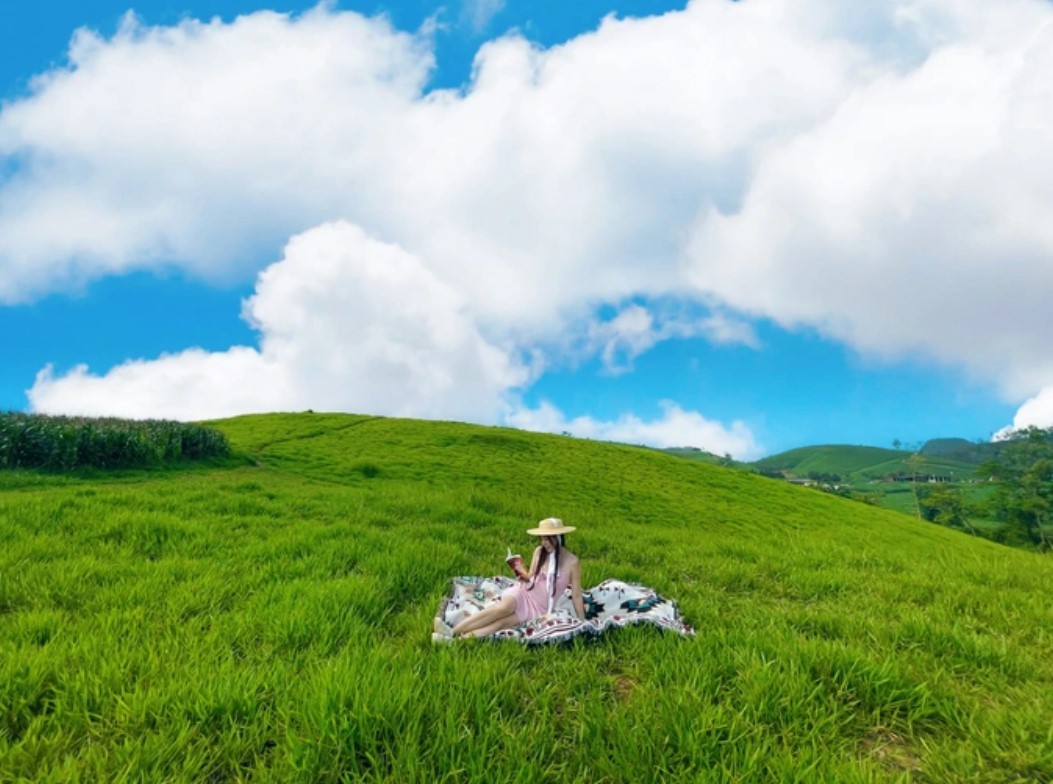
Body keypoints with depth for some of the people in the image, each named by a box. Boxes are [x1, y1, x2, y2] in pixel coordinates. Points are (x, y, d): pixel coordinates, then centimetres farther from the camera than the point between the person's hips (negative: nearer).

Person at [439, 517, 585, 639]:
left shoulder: (572, 562, -11)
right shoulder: (539, 552, -1)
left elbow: (576, 596, -6)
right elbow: (530, 578, 10)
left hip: (540, 609, -2)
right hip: (524, 593, 2)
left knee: (501, 623, -27)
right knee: (501, 609, -31)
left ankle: (462, 637, -40)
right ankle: (452, 632, -38)